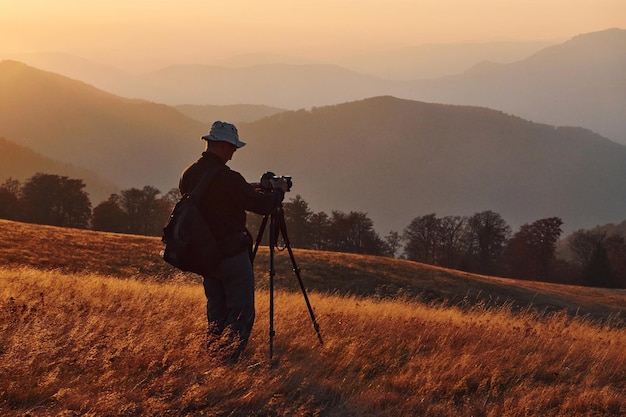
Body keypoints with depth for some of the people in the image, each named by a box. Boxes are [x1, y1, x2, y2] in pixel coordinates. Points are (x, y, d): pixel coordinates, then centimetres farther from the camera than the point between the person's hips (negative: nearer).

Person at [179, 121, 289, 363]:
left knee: (216, 313, 17)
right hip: (231, 254, -8)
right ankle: (227, 361, -10)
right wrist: (279, 190, 6)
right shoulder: (227, 179, -21)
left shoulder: (189, 175, 3)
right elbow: (262, 205, -14)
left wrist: (251, 189, 18)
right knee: (241, 312, -1)